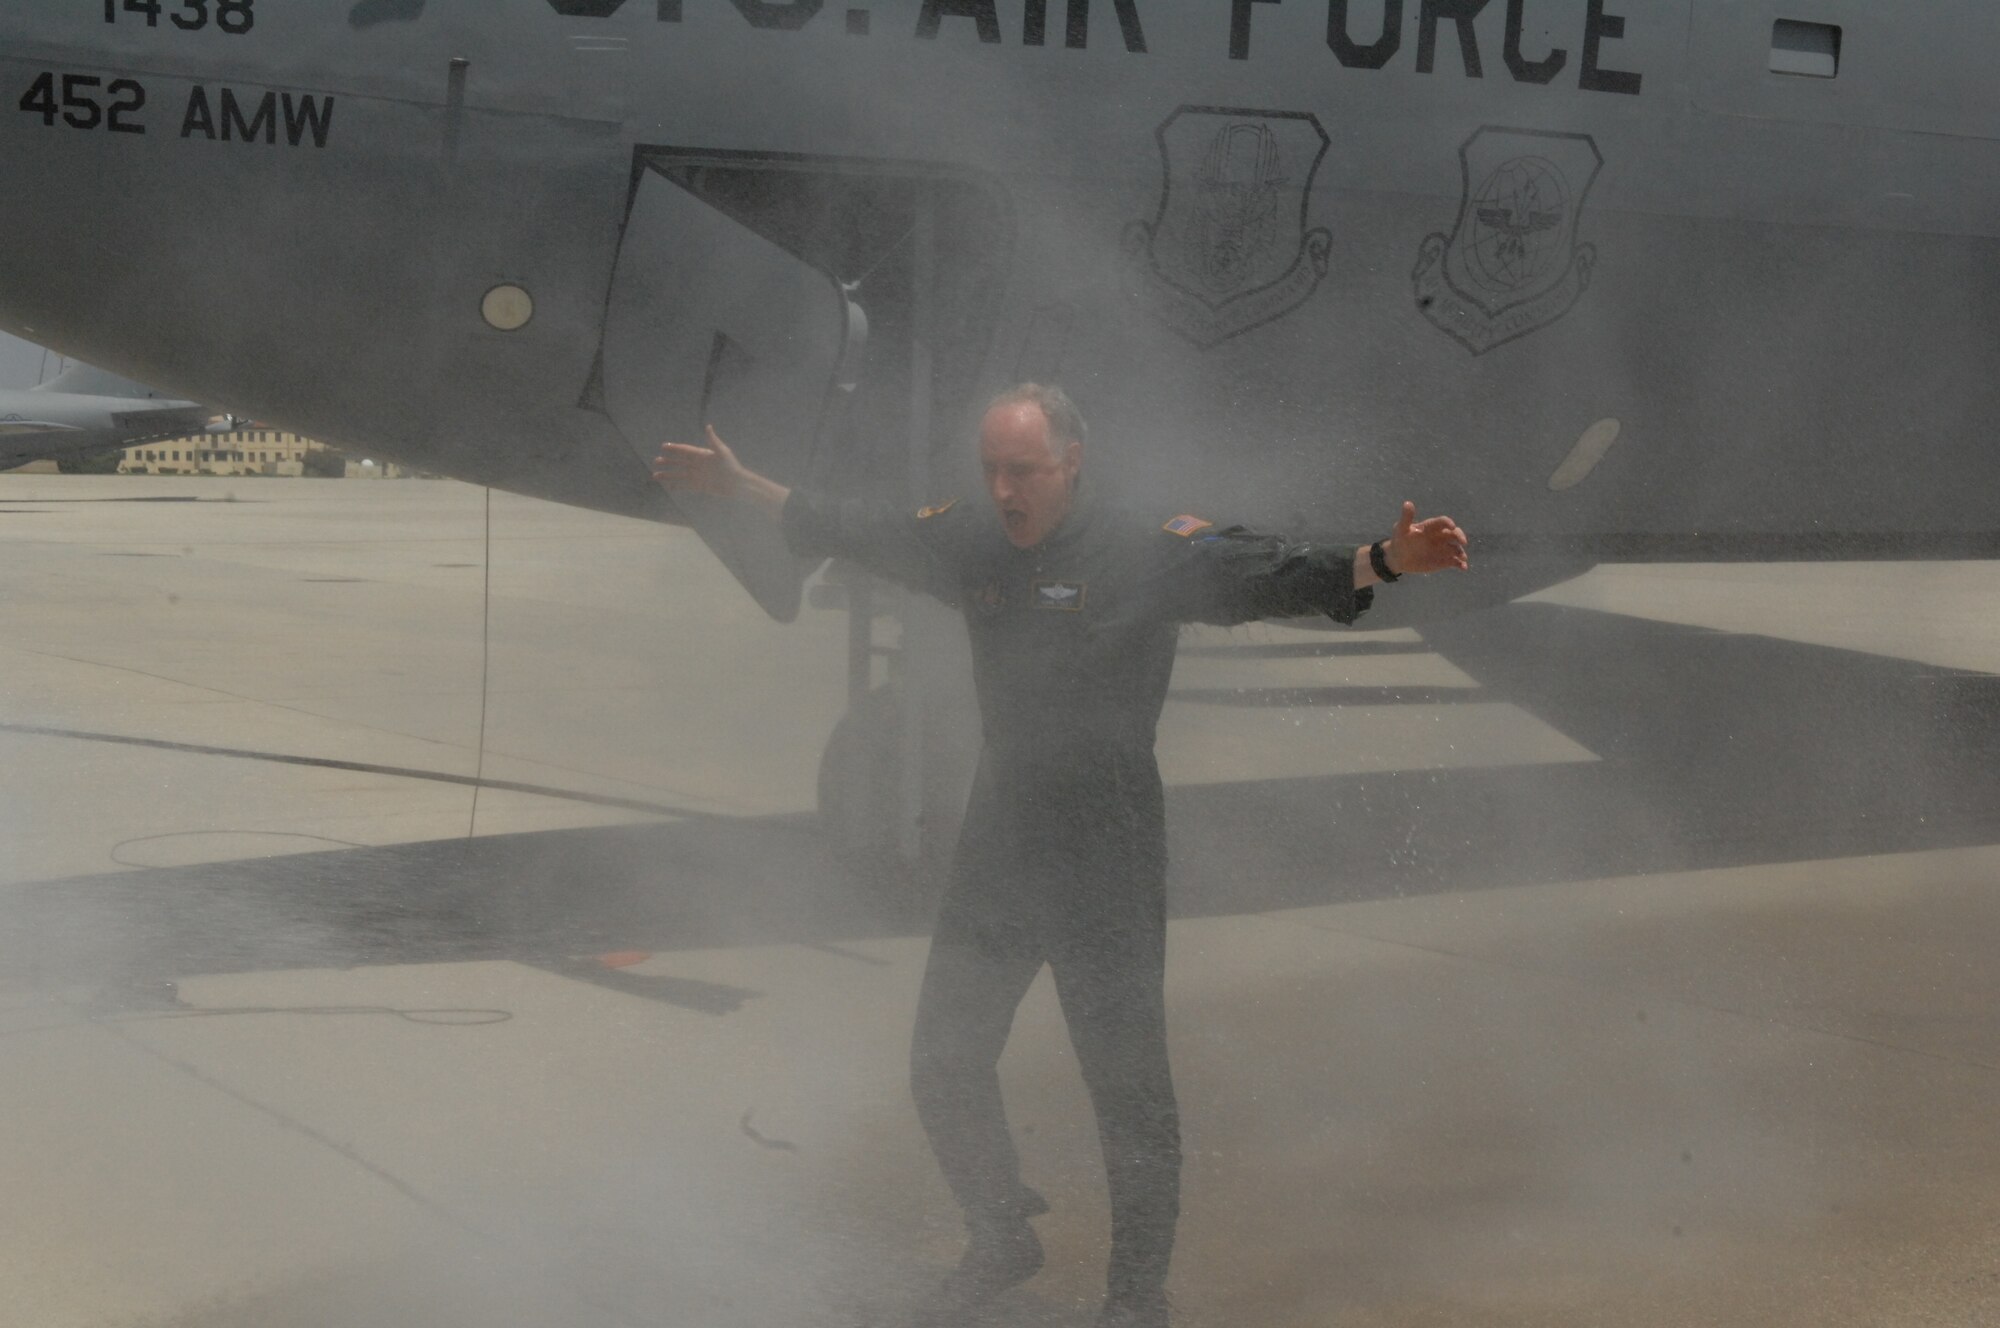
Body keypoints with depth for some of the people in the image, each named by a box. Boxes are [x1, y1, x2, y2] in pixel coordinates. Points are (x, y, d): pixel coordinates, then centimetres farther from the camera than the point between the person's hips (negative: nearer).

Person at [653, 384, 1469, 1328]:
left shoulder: (1151, 552, -13)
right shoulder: (970, 543, 4)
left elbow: (1269, 576, -23)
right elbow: (852, 530, 19)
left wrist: (1382, 562, -40)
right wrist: (740, 485, 25)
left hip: (1109, 861, -6)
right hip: (996, 849, 6)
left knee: (1127, 1087, 0)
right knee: (943, 1066, 15)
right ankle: (1001, 1242, 39)